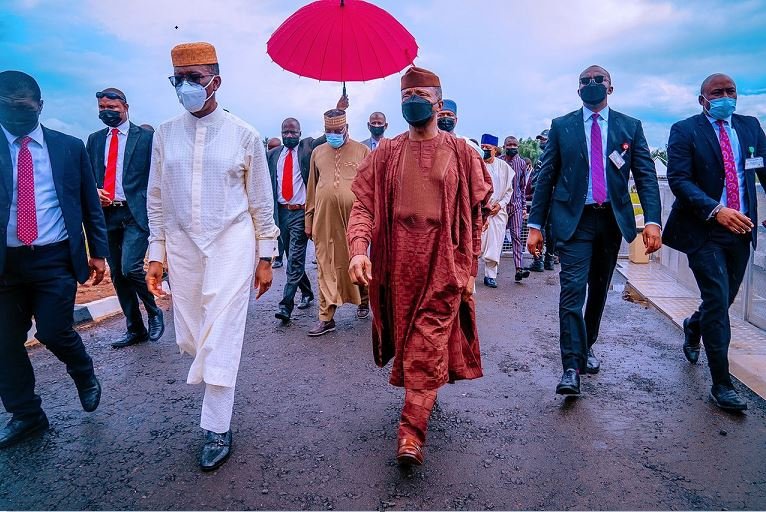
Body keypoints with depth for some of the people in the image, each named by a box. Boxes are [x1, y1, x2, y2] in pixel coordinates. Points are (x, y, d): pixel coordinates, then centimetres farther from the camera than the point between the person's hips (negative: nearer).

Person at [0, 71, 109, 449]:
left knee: (53, 332, -8)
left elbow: (90, 204, 7)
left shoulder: (69, 147, 4)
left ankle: (84, 374, 25)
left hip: (56, 258, -2)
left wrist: (98, 251, 4)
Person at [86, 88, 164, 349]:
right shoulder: (94, 140, 15)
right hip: (106, 214, 5)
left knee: (130, 268, -19)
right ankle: (135, 329, 21)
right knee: (117, 275, 8)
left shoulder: (145, 137, 1)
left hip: (136, 213, -5)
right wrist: (95, 191, -3)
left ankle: (154, 312, 8)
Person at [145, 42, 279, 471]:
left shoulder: (244, 135, -3)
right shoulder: (165, 134, 5)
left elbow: (262, 201, 1)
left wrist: (266, 257, 0)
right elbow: (157, 199, 10)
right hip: (182, 246, 4)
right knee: (189, 337, 11)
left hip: (231, 243, -3)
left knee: (220, 337, -5)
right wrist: (157, 254, 7)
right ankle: (215, 381, 43)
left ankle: (219, 429, 9)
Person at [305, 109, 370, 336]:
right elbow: (312, 188, 14)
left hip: (353, 216, -2)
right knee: (326, 267, 3)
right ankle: (326, 317, 8)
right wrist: (309, 220, 12)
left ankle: (363, 300, 36)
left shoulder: (362, 151, 3)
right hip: (324, 219, 2)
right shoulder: (318, 152, 12)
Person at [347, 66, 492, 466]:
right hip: (398, 265, 2)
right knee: (406, 341, 14)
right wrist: (359, 247, -18)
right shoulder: (386, 154, 7)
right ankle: (423, 398, 39)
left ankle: (412, 430, 0)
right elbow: (364, 203, -1)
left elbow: (476, 212, 7)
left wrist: (469, 268, 4)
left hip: (444, 266, -2)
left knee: (429, 346, -6)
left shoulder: (460, 153, 5)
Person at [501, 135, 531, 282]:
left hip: (516, 205, 1)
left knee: (517, 236, -7)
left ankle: (519, 269, -13)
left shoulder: (521, 163, 8)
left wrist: (524, 207, 10)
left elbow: (523, 187, 13)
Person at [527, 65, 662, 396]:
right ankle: (571, 368, -9)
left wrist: (652, 221, -12)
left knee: (599, 289, 13)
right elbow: (546, 177, 3)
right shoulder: (561, 127, 5)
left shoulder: (630, 127, 8)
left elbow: (646, 176, 2)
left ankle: (587, 347, 33)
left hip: (612, 219, 3)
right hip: (574, 219, -2)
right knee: (573, 290, -12)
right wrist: (535, 225, -3)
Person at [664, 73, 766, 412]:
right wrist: (716, 211, -24)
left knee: (725, 299, 14)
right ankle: (722, 384, 3)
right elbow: (679, 180, -13)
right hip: (704, 231, -5)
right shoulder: (685, 131, -3)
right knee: (717, 301, -8)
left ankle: (693, 327, 48)